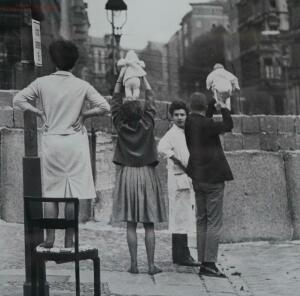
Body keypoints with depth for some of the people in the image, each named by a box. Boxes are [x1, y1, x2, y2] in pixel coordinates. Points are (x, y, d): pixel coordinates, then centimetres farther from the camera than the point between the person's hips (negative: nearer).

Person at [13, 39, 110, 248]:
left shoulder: (42, 83, 0)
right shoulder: (82, 86, -4)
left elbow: (18, 100, 1)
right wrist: (83, 114, 3)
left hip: (51, 141, 1)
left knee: (51, 192, 9)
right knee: (73, 192, 3)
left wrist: (39, 112, 5)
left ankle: (50, 238, 8)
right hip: (75, 141, -1)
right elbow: (104, 107, -8)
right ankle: (69, 240, 4)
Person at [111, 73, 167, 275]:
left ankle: (134, 264, 2)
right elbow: (151, 99, 4)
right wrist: (143, 77, 14)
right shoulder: (147, 125, -7)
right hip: (147, 175, -1)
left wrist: (121, 77, 12)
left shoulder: (121, 126, -4)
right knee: (149, 225, 2)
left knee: (131, 224, 3)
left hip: (127, 175, 1)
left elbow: (116, 101, 6)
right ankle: (151, 264, 2)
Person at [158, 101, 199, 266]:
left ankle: (179, 255, 19)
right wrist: (180, 162, -24)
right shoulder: (172, 134, -12)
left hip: (188, 179, 9)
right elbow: (162, 148, -31)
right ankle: (182, 255, -5)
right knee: (181, 217, -8)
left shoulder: (187, 133, 16)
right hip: (178, 179, -9)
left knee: (182, 218, 13)